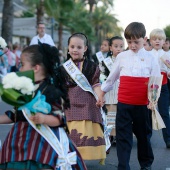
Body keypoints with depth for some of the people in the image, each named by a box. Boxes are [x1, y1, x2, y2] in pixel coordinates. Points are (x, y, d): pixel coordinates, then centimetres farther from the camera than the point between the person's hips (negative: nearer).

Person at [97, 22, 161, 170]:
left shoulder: (150, 58, 0)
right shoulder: (121, 57, 4)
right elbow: (111, 78, 14)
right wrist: (102, 95, 19)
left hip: (143, 105, -1)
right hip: (123, 104, 1)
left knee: (144, 134, 13)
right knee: (123, 136, 0)